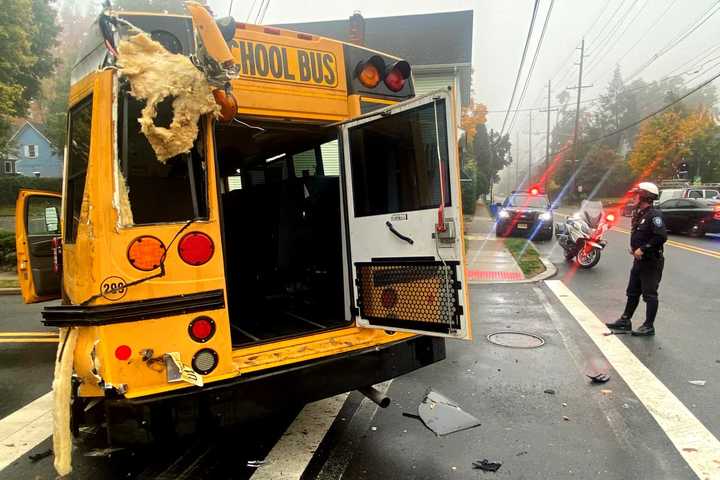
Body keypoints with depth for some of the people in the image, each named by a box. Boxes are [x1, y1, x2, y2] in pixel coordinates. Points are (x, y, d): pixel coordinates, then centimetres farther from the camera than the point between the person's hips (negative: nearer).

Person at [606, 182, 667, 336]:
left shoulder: (654, 215, -17)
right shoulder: (639, 214, 12)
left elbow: (661, 237, -27)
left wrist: (643, 249, -22)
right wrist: (634, 248, 7)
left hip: (651, 261, -10)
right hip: (639, 260, 10)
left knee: (650, 294, 0)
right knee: (633, 292, 16)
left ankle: (649, 326, 9)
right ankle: (625, 320, 26)